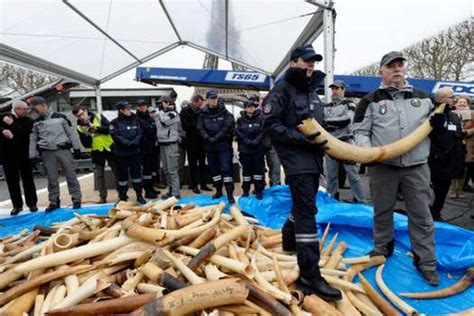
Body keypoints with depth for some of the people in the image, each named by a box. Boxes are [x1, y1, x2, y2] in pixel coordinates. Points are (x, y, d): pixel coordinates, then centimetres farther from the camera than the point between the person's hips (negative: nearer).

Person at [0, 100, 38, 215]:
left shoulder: (28, 121, -1)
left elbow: (25, 133, -17)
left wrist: (12, 125, -18)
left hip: (24, 155, -1)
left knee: (28, 180, 6)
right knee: (12, 181, 7)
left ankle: (32, 203, 15)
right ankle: (17, 205, 17)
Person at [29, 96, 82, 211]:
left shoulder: (60, 117, 3)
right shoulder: (36, 122, 11)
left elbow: (71, 133, 5)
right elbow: (33, 140, 12)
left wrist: (77, 148, 1)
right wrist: (32, 156, 4)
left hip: (63, 150, -2)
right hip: (47, 153, 3)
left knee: (71, 176, 1)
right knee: (52, 179, 7)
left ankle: (76, 200, 9)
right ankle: (54, 202, 19)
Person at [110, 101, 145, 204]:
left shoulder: (135, 120, 7)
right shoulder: (115, 122, -4)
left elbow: (139, 133, 1)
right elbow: (116, 136, -13)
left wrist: (135, 142, -16)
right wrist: (128, 143, -21)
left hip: (135, 152, 3)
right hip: (121, 153, -3)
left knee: (136, 173, 7)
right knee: (122, 175, 6)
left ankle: (139, 196, 18)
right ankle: (122, 197, 18)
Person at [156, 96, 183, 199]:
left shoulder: (173, 114, -6)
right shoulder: (161, 114, 16)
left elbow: (164, 121, -19)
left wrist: (161, 112, -4)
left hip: (171, 144, -8)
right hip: (162, 144, 8)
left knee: (172, 170, -7)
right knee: (166, 170, 12)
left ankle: (175, 193, -2)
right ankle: (171, 189, 23)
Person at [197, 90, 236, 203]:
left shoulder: (225, 112, -2)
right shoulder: (203, 114, 6)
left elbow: (228, 127, -11)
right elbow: (200, 128, 1)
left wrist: (216, 138, -16)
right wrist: (208, 138, -15)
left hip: (224, 145, -3)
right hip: (210, 146, 4)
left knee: (226, 168, -8)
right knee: (214, 169, 12)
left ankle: (230, 194, -4)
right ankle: (218, 191, 27)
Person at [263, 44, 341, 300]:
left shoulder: (311, 91, 21)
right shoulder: (282, 89, -6)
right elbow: (271, 125, -15)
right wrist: (300, 138, -22)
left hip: (313, 157, 9)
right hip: (296, 158, -9)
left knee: (303, 205, 20)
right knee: (306, 212, -14)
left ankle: (288, 240, 43)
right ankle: (310, 276, -11)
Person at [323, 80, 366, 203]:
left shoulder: (349, 104, 2)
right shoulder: (326, 107, 16)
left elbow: (347, 120, -14)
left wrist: (329, 121, -13)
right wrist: (328, 126, -14)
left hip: (345, 143, -4)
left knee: (352, 173, -3)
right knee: (331, 174, 9)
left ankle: (361, 202, 3)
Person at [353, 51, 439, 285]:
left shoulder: (422, 97, 12)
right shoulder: (371, 101, 2)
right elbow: (360, 131, 0)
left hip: (416, 167, 2)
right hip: (382, 167, -2)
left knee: (421, 215, 5)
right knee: (382, 212, 12)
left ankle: (426, 261, 19)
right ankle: (382, 248, 32)